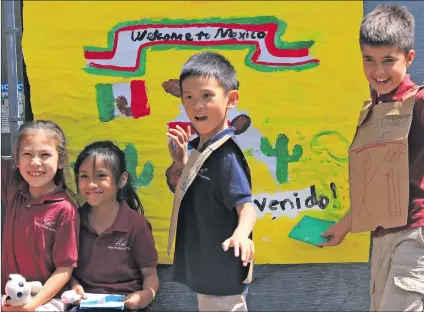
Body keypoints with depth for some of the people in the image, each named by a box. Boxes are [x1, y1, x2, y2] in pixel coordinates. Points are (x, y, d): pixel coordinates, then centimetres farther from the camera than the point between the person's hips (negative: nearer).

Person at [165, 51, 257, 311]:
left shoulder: (226, 155, -22)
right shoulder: (196, 148, 3)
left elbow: (246, 206, -28)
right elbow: (181, 193, 14)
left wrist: (240, 233, -49)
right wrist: (180, 162, -4)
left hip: (221, 273, -9)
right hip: (202, 267, 9)